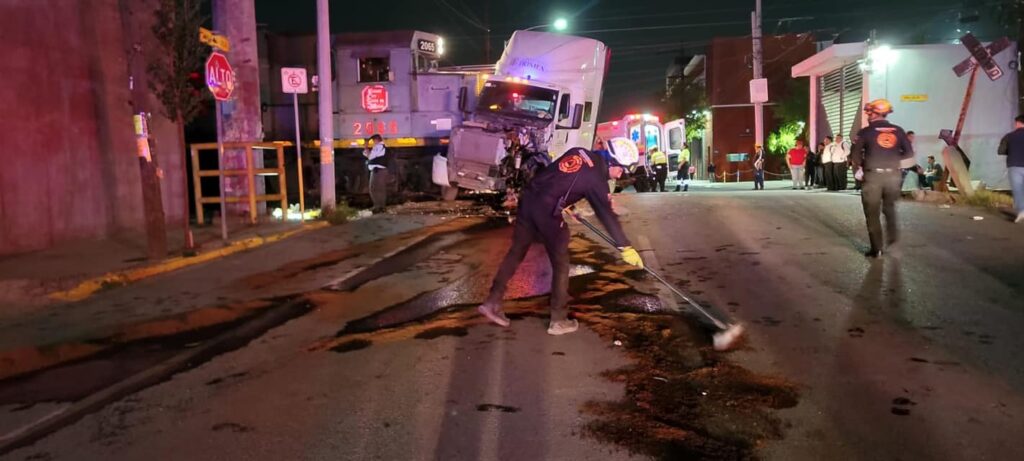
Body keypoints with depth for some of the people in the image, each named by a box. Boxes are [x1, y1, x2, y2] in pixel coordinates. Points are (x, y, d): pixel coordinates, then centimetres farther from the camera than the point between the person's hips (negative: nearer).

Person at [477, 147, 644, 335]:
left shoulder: (579, 151, 14)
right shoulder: (596, 178, -4)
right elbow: (607, 214, -3)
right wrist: (625, 247, 3)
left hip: (528, 198, 7)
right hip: (547, 211, -7)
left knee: (516, 252, 16)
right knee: (560, 263, 7)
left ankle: (492, 302, 19)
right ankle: (558, 320, 14)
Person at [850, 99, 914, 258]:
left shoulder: (866, 132, -4)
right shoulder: (898, 131, 5)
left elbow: (856, 154, -6)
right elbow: (909, 152, 6)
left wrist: (857, 170, 11)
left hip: (873, 176, -3)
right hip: (893, 175, 4)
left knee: (872, 213, 5)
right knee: (890, 209, 22)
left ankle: (876, 249, 5)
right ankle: (892, 240, 10)